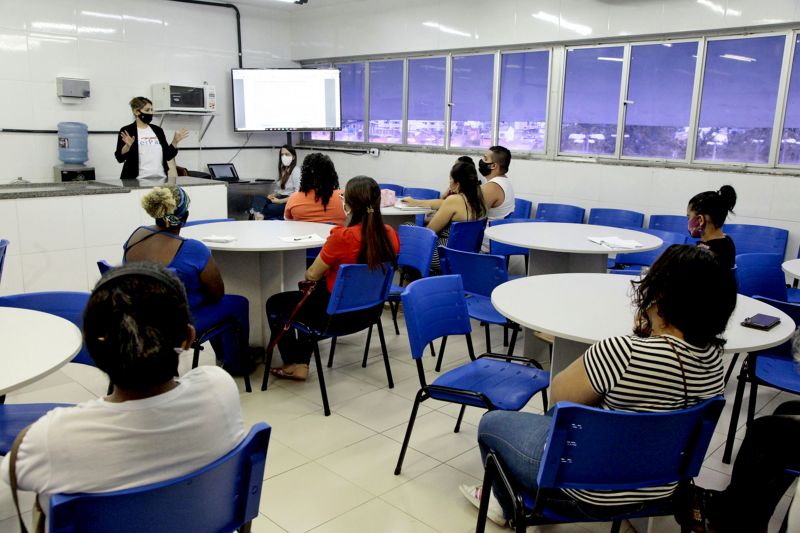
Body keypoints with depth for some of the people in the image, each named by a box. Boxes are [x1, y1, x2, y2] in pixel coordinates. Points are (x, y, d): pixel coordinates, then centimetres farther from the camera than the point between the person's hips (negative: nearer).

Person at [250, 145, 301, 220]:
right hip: (280, 199, 7)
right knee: (258, 199, -23)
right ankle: (258, 219, -46)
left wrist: (280, 201, -15)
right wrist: (273, 195, 0)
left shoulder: (296, 170, -6)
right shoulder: (282, 170, 19)